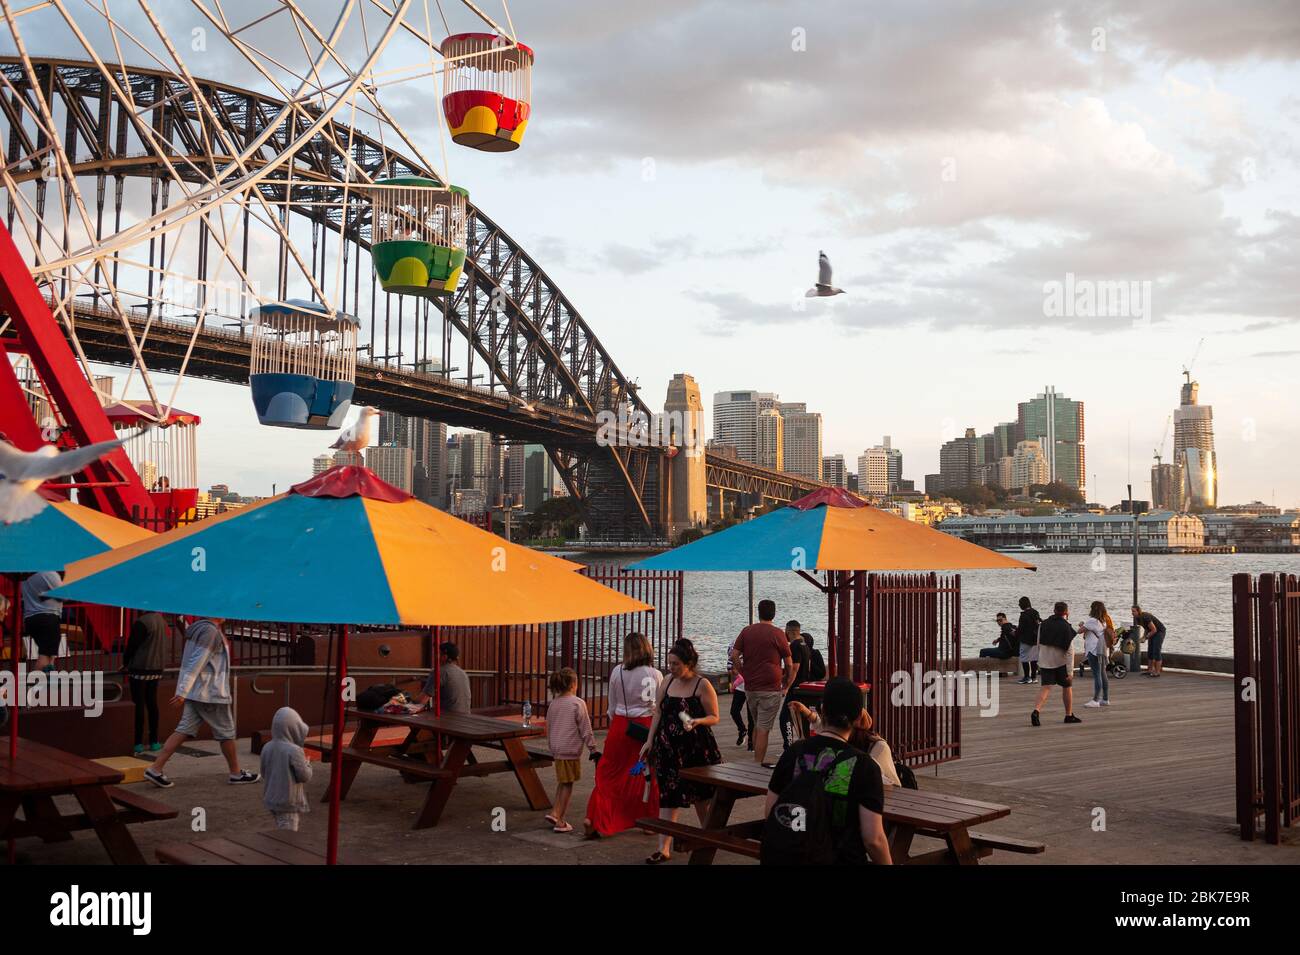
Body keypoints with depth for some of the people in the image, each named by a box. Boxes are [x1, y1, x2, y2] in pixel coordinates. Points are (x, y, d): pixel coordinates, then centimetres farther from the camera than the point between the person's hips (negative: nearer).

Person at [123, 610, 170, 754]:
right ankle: (154, 741, 15)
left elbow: (132, 645, -12)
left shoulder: (141, 622, -17)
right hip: (157, 669, 7)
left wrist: (125, 663, 3)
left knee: (139, 704, -1)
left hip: (140, 668, -7)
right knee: (152, 703, 13)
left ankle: (138, 743, 0)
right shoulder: (161, 620, 7)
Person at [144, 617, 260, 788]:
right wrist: (183, 692, -25)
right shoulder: (210, 631, -18)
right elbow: (196, 663, -23)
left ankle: (155, 769, 0)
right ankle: (236, 774, 14)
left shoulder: (199, 628, 13)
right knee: (226, 732, 4)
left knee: (185, 729, 6)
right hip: (210, 693, -9)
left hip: (196, 692, 9)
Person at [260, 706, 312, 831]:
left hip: (270, 798, 7)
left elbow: (264, 773, 9)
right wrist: (307, 764, 2)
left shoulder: (267, 748, -1)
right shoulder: (294, 751, -21)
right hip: (288, 802, -7)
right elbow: (305, 776, -15)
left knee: (280, 828, 19)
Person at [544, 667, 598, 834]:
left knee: (562, 782, 20)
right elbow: (585, 729, -9)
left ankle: (554, 812, 14)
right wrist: (592, 749, -3)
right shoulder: (578, 703, -11)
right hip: (571, 749, -6)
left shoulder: (553, 704, 8)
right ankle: (559, 821, 6)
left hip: (556, 749, 6)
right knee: (568, 784, 3)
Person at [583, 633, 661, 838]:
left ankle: (595, 819, 1)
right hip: (646, 728, -1)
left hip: (620, 725, 1)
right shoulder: (656, 675, -8)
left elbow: (612, 707, 6)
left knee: (609, 773, 9)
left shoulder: (617, 672, -2)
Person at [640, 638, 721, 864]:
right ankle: (664, 848, 2)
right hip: (668, 748, 3)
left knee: (700, 795, 10)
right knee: (668, 796, 0)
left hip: (697, 748, -3)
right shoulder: (667, 682, 4)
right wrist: (650, 741, 6)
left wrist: (698, 721, -27)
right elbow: (658, 713, 10)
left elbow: (714, 717, -8)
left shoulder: (702, 685, -10)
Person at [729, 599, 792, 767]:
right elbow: (788, 664, -2)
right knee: (764, 729, -3)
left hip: (750, 687, 5)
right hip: (770, 688, -5)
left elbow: (734, 656, 0)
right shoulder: (777, 634, -6)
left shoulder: (746, 631, 5)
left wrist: (744, 673, 11)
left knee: (757, 726, 19)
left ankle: (757, 762, 25)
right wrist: (786, 683, 13)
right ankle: (758, 764, -4)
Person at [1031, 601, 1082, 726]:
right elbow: (1069, 651, -14)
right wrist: (1070, 671, -14)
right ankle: (1069, 715, 24)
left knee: (1046, 687, -2)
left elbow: (1039, 645, 12)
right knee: (1066, 687, 14)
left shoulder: (1043, 624, 5)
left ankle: (1036, 711, -23)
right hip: (1061, 661, -3)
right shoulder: (1066, 628, -11)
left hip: (1044, 661, 4)